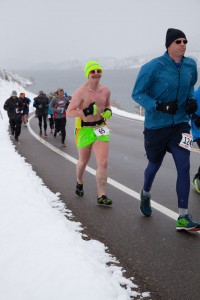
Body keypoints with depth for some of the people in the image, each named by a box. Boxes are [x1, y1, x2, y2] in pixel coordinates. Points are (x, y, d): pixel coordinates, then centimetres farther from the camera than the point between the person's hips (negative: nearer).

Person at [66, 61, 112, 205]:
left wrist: (108, 111, -4)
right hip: (84, 129, -2)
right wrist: (86, 112, -29)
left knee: (103, 163, -12)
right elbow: (69, 112, -16)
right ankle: (79, 182, 50)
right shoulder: (81, 92, -16)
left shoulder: (105, 90, -2)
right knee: (83, 161, 19)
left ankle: (101, 195, -3)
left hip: (100, 128, 2)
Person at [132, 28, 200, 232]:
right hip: (156, 125, -3)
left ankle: (183, 217, -3)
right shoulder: (153, 67, -16)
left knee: (184, 167, -9)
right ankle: (145, 194, 50)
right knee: (154, 165, 16)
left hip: (180, 123, 3)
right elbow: (137, 94, -11)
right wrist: (159, 106, -25)